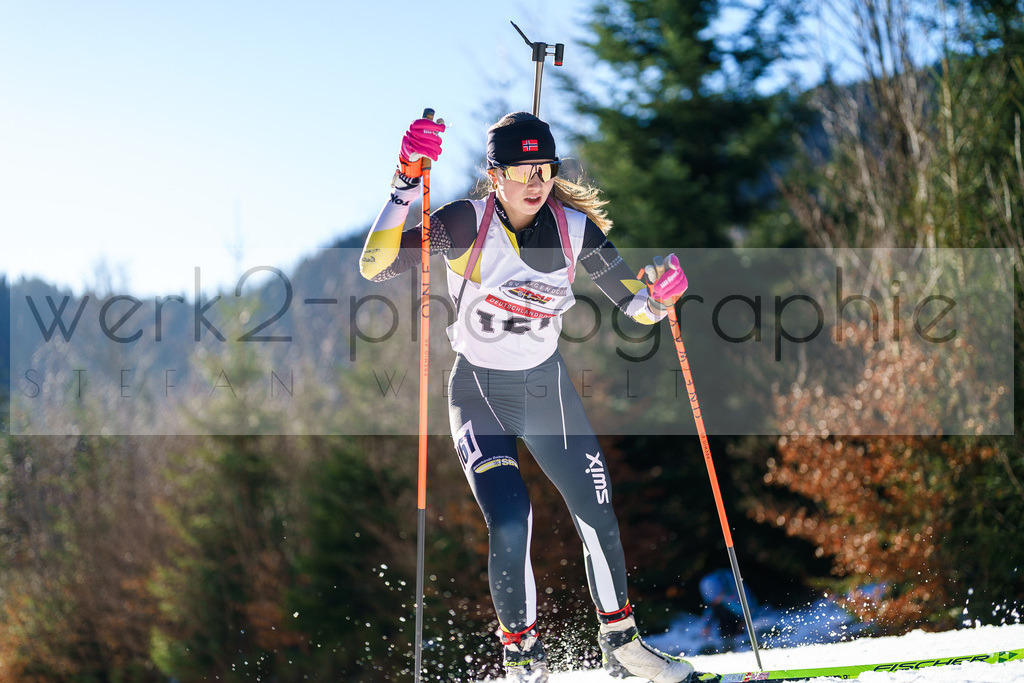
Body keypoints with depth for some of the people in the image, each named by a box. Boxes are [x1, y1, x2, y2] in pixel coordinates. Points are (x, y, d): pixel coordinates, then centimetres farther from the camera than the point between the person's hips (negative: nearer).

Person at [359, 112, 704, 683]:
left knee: (599, 517, 5)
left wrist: (660, 296, -24)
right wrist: (405, 188, -35)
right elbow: (375, 266, -26)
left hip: (549, 389, 3)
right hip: (480, 395, -3)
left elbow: (637, 305, -1)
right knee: (511, 523, -20)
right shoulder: (467, 224, -17)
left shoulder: (573, 228, -8)